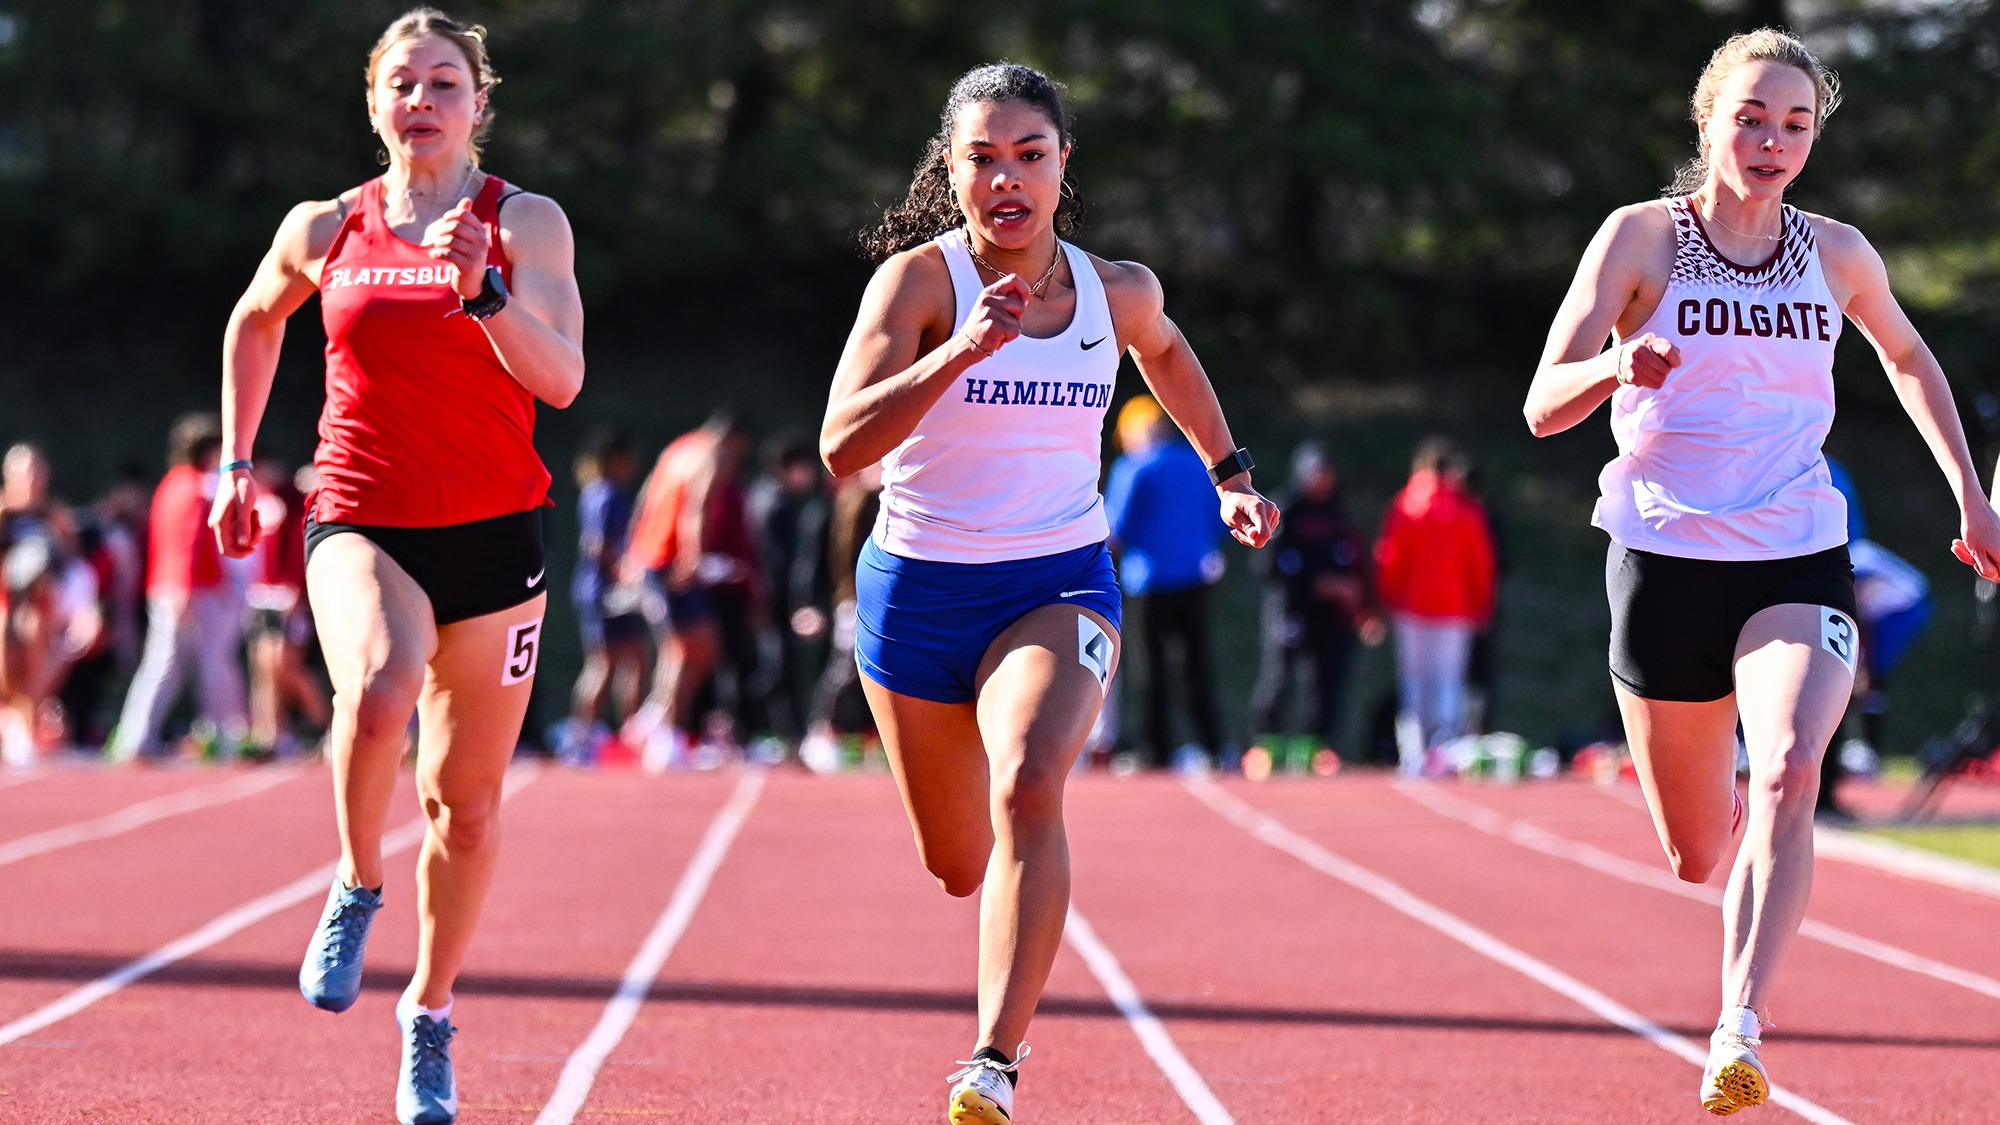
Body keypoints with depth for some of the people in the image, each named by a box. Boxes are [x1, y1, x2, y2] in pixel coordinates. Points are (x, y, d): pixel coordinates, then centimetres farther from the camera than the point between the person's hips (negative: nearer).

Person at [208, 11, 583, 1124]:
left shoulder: (526, 223, -1)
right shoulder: (325, 230, 5)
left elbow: (561, 377, -12)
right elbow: (255, 322, 25)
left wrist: (483, 287, -26)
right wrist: (237, 464, 22)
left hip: (494, 532, 0)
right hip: (362, 523, 0)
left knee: (468, 804, 7)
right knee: (378, 693, -34)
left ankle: (431, 1016, 28)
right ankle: (358, 887, -7)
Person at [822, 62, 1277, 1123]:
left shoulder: (1115, 289, -1)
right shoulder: (917, 279, -13)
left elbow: (1164, 349, 26)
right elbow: (842, 445, -26)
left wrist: (1229, 473, 23)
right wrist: (962, 352, -35)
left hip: (1058, 585, 0)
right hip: (919, 587, 0)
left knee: (1028, 790, -29)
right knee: (958, 864, 14)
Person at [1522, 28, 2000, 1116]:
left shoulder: (1836, 252, 4)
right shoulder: (1642, 237, -4)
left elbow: (1906, 355, 25)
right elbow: (1543, 406, -11)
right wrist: (1616, 365, -32)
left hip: (1799, 563, 1)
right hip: (1665, 561, -1)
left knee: (1788, 776, -28)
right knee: (1696, 856, 10)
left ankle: (1738, 1035, -32)